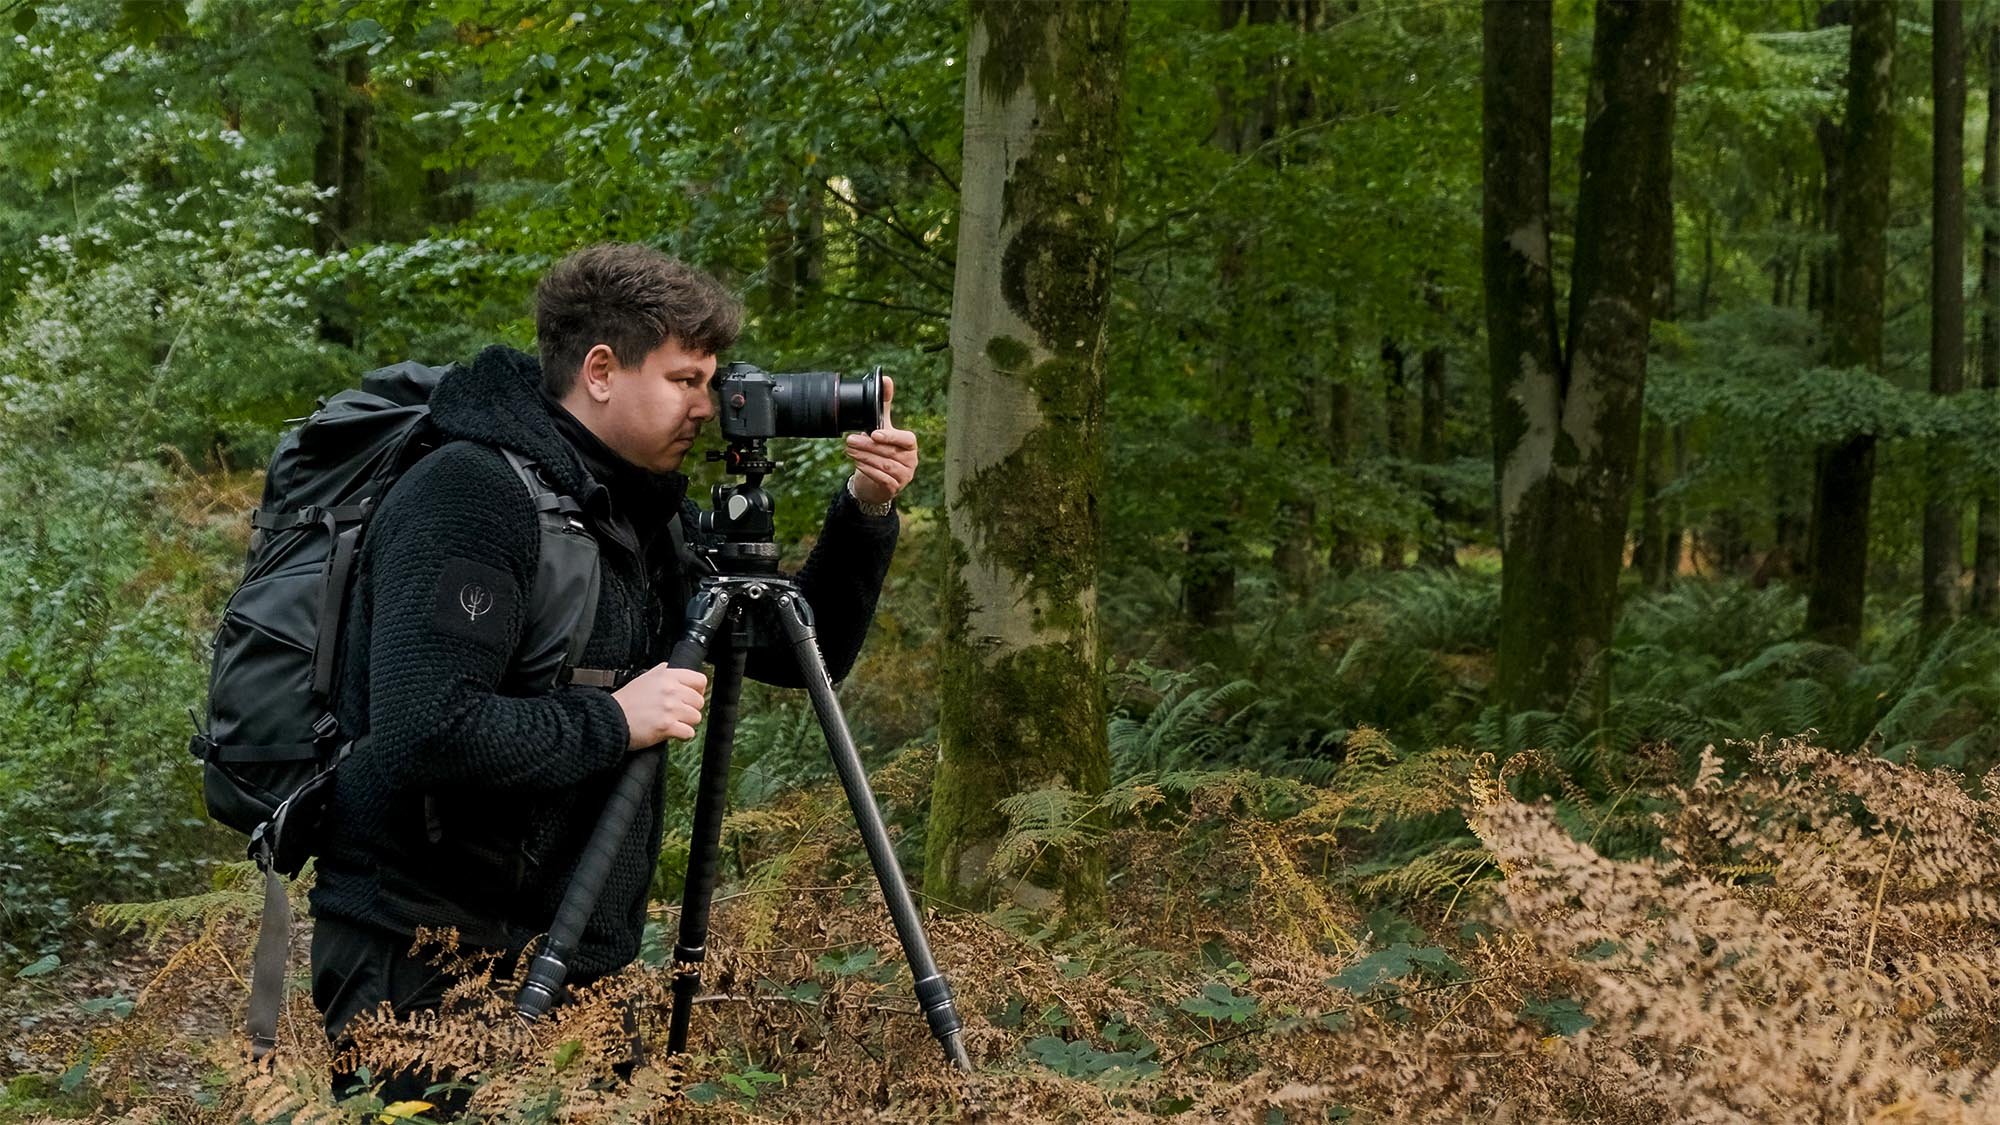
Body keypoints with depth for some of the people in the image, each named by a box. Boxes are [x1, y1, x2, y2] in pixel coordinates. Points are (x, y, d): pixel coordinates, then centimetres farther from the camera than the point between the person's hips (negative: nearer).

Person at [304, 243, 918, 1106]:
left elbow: (802, 656, 15)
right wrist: (615, 722, -21)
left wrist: (865, 516, 2)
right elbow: (423, 730, -29)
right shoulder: (472, 496, -17)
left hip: (568, 960, 8)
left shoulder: (647, 506, 9)